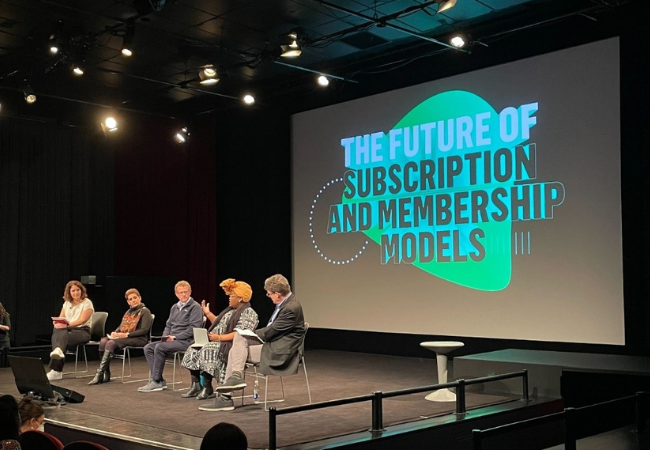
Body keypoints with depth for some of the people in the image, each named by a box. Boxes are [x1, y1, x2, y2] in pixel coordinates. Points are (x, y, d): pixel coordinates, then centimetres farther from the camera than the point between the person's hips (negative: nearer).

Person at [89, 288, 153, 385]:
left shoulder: (145, 311, 0)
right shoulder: (128, 312, 25)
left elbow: (144, 330, -11)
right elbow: (121, 326, 23)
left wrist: (126, 334, -17)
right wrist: (115, 332, 0)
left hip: (139, 339, -7)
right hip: (123, 337, 8)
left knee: (111, 343, -30)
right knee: (103, 341, -20)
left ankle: (99, 375, -29)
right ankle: (106, 374, -21)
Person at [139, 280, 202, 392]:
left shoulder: (195, 307, -5)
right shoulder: (174, 307, 19)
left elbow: (193, 328, -14)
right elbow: (168, 325, 25)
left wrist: (175, 337, -15)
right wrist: (165, 336, 2)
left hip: (186, 341, -8)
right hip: (172, 340, 8)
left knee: (159, 347, -27)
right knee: (148, 347, -8)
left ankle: (156, 382, -19)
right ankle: (159, 380, -12)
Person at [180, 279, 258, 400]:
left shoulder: (248, 313, -11)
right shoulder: (231, 310, 20)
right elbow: (219, 324, 26)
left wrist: (219, 338, -24)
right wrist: (208, 313, 17)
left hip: (230, 346, -10)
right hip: (218, 342, 10)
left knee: (207, 350, -31)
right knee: (194, 349, -7)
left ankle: (207, 387, -23)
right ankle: (196, 385, -9)